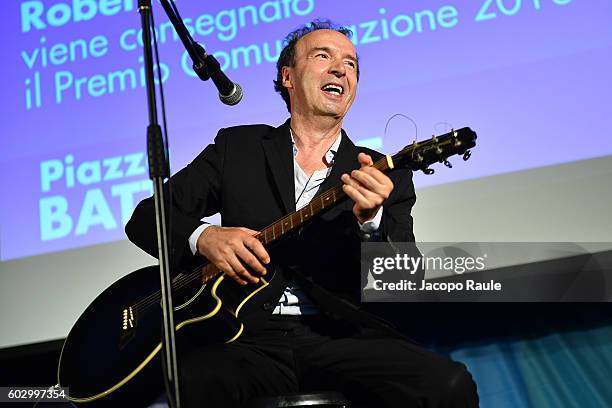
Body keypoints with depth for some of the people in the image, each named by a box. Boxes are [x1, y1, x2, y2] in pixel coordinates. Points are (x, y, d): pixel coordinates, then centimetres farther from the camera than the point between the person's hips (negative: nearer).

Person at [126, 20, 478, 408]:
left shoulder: (385, 177, 12)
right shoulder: (236, 147, 13)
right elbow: (146, 218, 12)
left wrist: (371, 221, -20)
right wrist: (204, 237, -9)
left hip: (341, 337, 2)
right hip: (252, 339, -1)